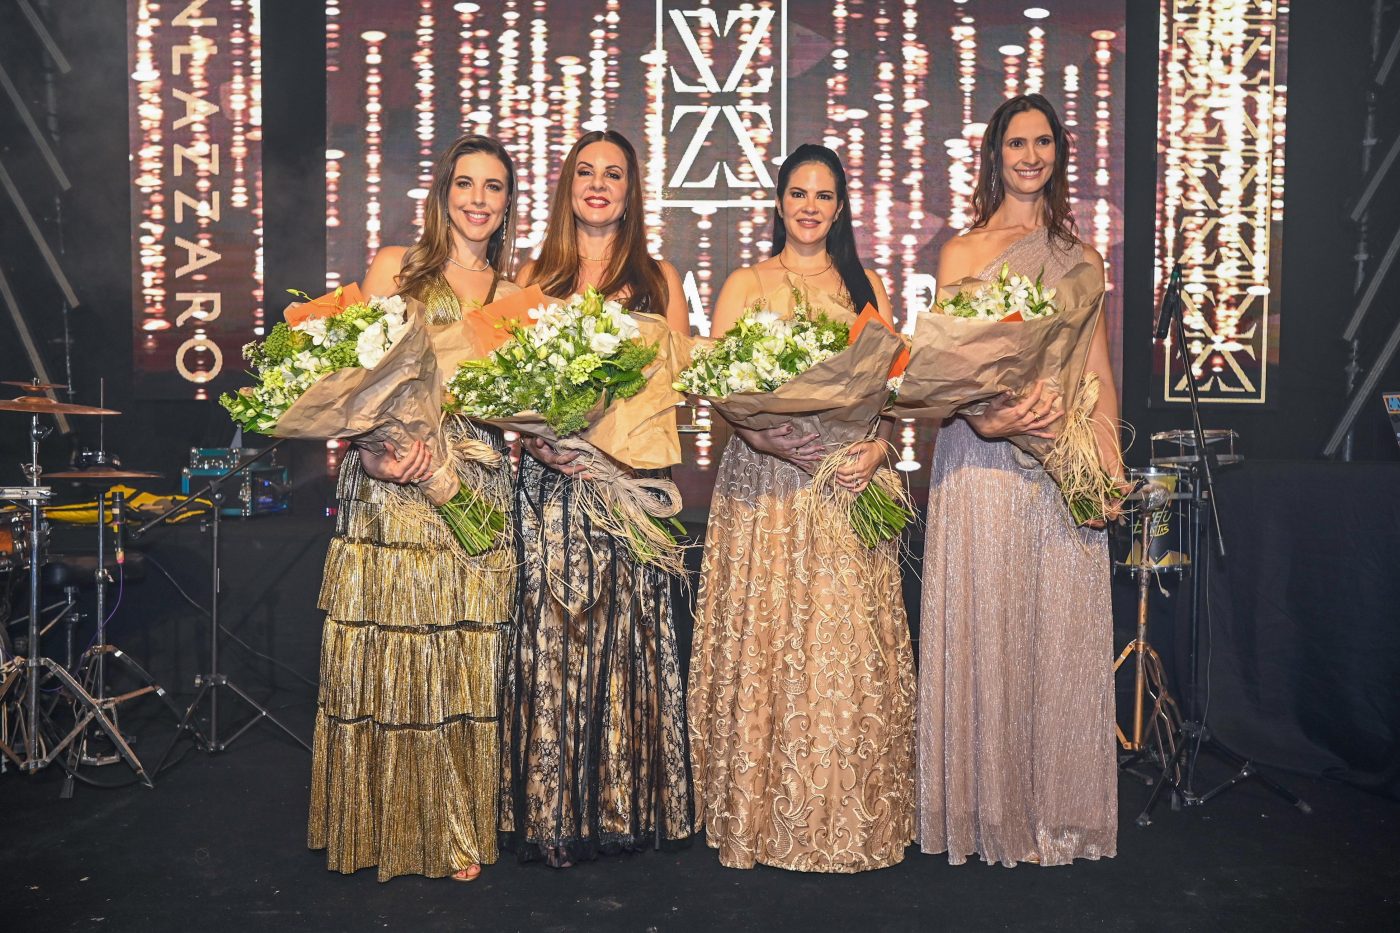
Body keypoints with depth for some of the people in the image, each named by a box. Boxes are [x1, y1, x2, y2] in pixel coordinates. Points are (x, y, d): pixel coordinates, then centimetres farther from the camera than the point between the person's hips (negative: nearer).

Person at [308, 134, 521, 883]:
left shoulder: (514, 290, 16)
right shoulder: (395, 267, 8)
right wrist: (373, 451, -16)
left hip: (475, 486, 2)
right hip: (389, 482, -2)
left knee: (462, 661, 4)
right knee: (382, 656, 0)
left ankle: (454, 833, 18)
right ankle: (380, 825, 17)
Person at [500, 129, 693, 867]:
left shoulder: (658, 280, 12)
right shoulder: (534, 278, 13)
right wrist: (536, 441, -12)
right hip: (549, 481, 1)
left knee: (626, 633, -1)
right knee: (548, 634, -1)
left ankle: (625, 804, 12)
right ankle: (551, 813, 10)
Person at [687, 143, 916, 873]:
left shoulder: (866, 286, 15)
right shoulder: (745, 284, 9)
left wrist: (877, 447, -10)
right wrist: (761, 433, -21)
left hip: (849, 481, 2)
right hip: (764, 481, -1)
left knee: (847, 644, 1)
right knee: (763, 642, -1)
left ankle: (849, 816, 15)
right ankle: (762, 814, 12)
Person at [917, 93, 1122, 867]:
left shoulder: (1083, 260, 16)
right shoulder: (964, 251, 5)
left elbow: (1097, 368, 14)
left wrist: (1109, 455, 0)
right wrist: (988, 418, -24)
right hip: (985, 460, -3)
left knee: (1063, 633, 6)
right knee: (985, 630, -1)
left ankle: (1058, 810, 20)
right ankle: (989, 811, 13)